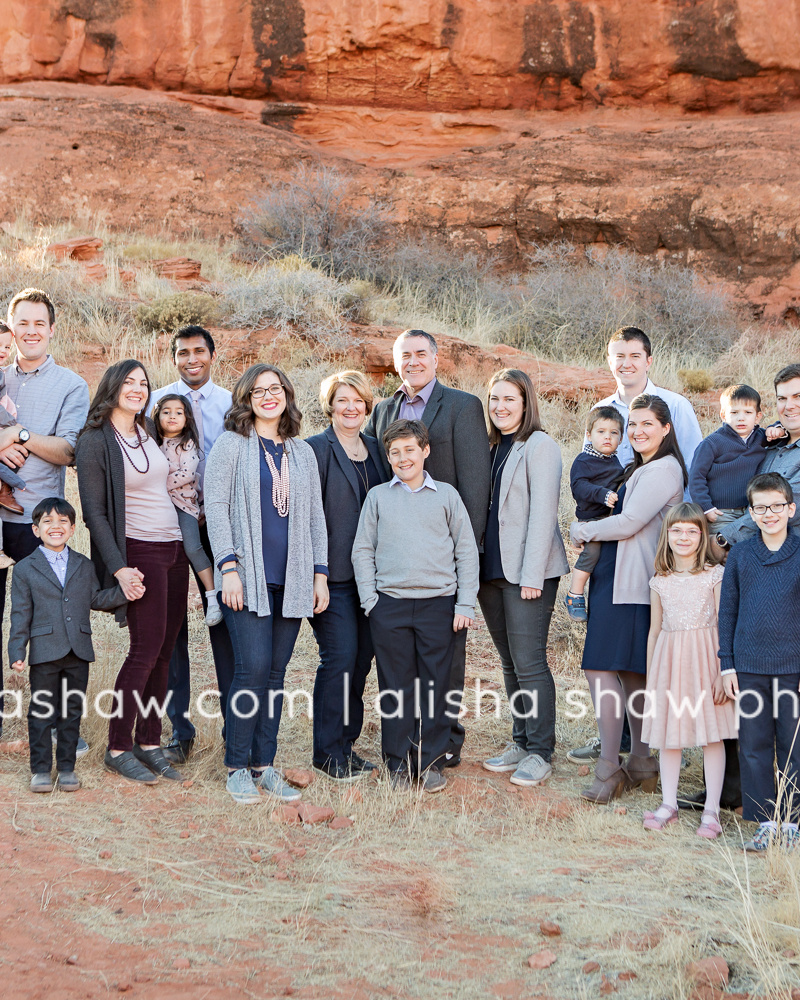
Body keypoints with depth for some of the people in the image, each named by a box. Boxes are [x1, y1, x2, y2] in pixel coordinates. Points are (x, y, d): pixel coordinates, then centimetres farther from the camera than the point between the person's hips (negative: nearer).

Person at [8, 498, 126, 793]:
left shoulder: (84, 566, 11)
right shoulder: (25, 569, 1)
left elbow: (96, 599, 11)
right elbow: (20, 614, 0)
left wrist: (124, 591, -5)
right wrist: (17, 652, -6)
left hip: (79, 653, 3)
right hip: (44, 653, -3)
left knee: (72, 711, 9)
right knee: (41, 712, 3)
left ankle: (67, 766, 19)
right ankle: (41, 769, 13)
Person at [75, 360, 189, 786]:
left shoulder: (150, 431, 13)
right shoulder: (94, 441, -7)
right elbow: (94, 511, -10)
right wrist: (119, 567, -16)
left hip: (174, 548, 6)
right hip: (138, 552, -6)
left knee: (163, 652, 5)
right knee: (146, 648, -9)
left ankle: (149, 743, 12)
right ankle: (118, 748, 1)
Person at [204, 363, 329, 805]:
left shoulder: (302, 453, 17)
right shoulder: (231, 445, 3)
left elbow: (316, 516, 18)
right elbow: (216, 507, -3)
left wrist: (320, 573, 10)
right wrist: (228, 567, -12)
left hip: (292, 580, 4)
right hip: (248, 577, -4)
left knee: (276, 672, 4)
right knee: (253, 666, -12)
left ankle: (264, 766, 11)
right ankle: (237, 767, -1)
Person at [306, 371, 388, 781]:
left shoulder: (376, 449, 13)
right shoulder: (315, 450, -6)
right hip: (333, 573, -6)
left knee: (362, 656, 7)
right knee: (340, 656, -8)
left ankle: (346, 742, 19)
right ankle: (329, 751, 3)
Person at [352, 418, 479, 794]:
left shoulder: (446, 495, 8)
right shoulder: (378, 497, 9)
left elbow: (466, 551, 8)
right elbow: (362, 551, 10)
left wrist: (465, 603, 2)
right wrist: (370, 601, 0)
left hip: (438, 602, 0)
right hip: (390, 604, 0)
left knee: (435, 685, 2)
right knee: (395, 686, 3)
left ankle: (430, 761, 13)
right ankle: (399, 763, 13)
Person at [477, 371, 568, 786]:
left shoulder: (540, 446, -7)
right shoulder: (491, 447, 15)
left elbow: (543, 513, -12)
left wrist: (532, 575, -16)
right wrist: (477, 566, 8)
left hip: (528, 571, -7)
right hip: (492, 570, 7)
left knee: (529, 662, -7)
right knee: (509, 662, 11)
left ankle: (540, 753, 1)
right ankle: (521, 742, 19)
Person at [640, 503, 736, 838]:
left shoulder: (714, 575, -2)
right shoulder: (660, 581, 7)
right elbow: (655, 631, 12)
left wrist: (723, 672, -10)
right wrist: (650, 678, 13)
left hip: (705, 658, -3)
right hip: (669, 660, 3)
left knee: (712, 733, 0)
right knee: (667, 733, 7)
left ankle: (712, 809, 8)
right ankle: (669, 804, 18)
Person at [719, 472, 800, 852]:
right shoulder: (739, 555, 5)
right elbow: (728, 611, 9)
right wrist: (727, 664, 4)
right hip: (750, 667, 2)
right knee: (753, 746, 6)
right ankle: (766, 823, 16)